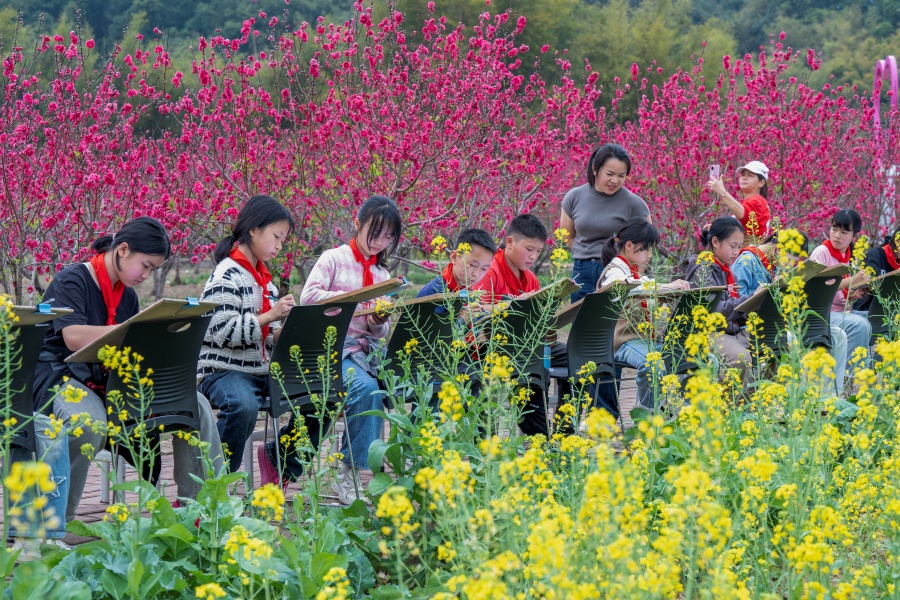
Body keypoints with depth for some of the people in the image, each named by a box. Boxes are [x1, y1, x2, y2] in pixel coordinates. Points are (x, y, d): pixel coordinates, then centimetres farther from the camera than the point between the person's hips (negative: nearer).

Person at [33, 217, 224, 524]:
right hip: (63, 379, -8)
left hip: (111, 382, 8)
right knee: (90, 425, -42)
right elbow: (74, 337, -24)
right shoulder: (71, 282, -8)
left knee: (196, 405, -10)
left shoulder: (127, 295, 16)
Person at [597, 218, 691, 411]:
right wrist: (665, 287, -33)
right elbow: (627, 287, -27)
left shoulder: (639, 274, 28)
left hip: (651, 339, 8)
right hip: (626, 340, -8)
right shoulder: (614, 271, -2)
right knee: (654, 364, -40)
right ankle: (646, 411, -21)